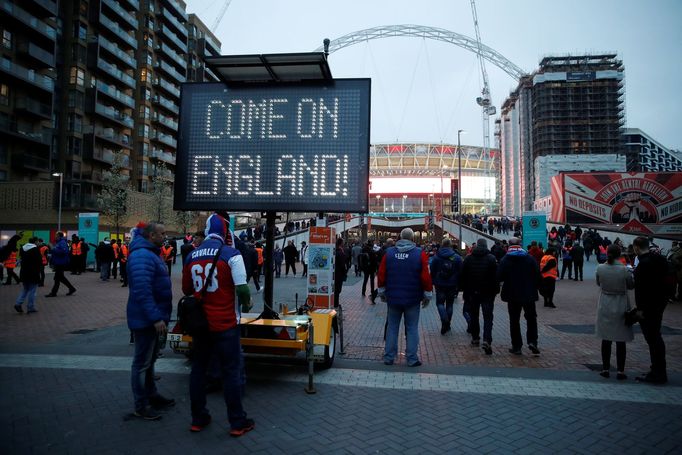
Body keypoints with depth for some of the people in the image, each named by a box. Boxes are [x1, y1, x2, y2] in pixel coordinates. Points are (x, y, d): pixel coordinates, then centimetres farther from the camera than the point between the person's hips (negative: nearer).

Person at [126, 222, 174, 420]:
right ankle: (141, 406, 14)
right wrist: (156, 318, -30)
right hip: (146, 319, -10)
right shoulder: (141, 256, -21)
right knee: (142, 363, 2)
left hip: (153, 318, 10)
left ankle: (151, 396, 35)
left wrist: (160, 316, 21)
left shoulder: (151, 253, 14)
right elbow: (142, 290, -29)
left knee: (149, 360, 21)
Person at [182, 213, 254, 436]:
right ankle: (237, 422, 13)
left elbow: (186, 290, 13)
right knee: (231, 371, 4)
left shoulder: (192, 256, 3)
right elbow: (242, 288, -19)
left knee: (198, 368, 16)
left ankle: (198, 419, 27)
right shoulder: (231, 254, -12)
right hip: (225, 324, -5)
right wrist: (245, 301, 1)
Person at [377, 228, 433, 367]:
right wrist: (427, 295, 1)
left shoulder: (389, 252, 0)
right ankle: (412, 359, 10)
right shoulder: (420, 254, -8)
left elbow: (382, 274, 2)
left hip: (393, 298, 2)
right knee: (412, 329, 7)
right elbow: (426, 277, -9)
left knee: (392, 327, 11)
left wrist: (382, 292, 13)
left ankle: (389, 357, 16)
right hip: (412, 299, -2)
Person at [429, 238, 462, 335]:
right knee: (449, 304, 13)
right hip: (452, 285, 1)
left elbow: (432, 271, -1)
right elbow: (460, 272, -1)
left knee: (440, 303, 8)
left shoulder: (436, 256, -5)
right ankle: (447, 325, 18)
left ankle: (444, 320, -18)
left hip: (440, 285, -1)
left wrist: (433, 282, 10)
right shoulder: (457, 257, -4)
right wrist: (458, 286, 6)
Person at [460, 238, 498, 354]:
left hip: (472, 292, 2)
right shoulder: (491, 258, -6)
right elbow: (496, 276, -8)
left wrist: (464, 290, 10)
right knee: (488, 317, -2)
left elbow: (462, 276, 3)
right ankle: (486, 341, -16)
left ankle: (475, 338, 25)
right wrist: (496, 290, 0)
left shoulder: (468, 258, 2)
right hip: (487, 293, -2)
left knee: (473, 315, 16)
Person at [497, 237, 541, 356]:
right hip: (529, 294, 1)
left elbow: (499, 278, -12)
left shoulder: (505, 260, -7)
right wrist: (534, 288, 11)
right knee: (531, 318, 15)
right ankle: (532, 342, 1)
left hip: (512, 295, -1)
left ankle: (516, 346, 9)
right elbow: (538, 276, -3)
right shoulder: (530, 258, -2)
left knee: (514, 320, 8)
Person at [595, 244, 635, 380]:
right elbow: (631, 285, 0)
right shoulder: (624, 270, -15)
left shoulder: (600, 268, -10)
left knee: (606, 340, 11)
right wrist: (630, 275, 16)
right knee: (621, 341, 8)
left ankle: (605, 369, 16)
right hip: (620, 307, -1)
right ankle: (621, 371, 12)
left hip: (605, 308, 2)